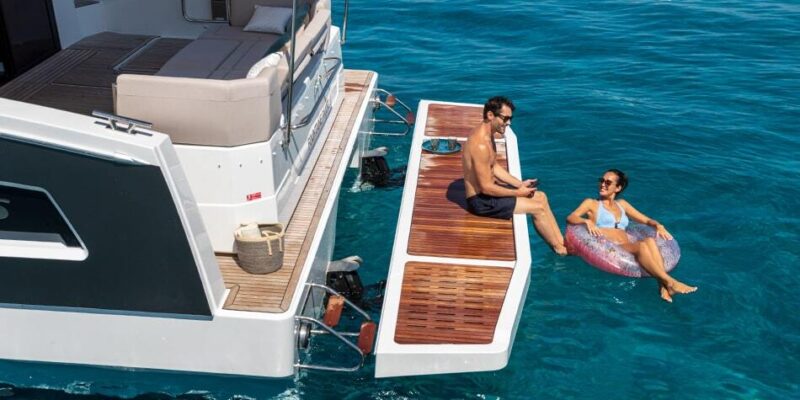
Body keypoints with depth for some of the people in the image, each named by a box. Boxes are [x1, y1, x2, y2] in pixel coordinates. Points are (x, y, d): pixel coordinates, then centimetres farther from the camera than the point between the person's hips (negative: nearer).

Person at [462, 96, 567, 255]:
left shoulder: (488, 135, 4)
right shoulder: (480, 145, -29)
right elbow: (486, 188, -26)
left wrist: (520, 184, 6)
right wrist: (517, 193, -14)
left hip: (488, 189, 10)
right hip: (481, 200, -10)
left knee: (541, 196, 11)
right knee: (538, 208, -8)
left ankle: (562, 242, 14)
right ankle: (560, 250, 12)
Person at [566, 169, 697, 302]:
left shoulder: (622, 204, 29)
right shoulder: (591, 203, 16)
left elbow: (646, 220, 27)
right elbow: (570, 218, 0)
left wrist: (658, 225, 4)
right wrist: (587, 221, -21)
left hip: (626, 248, 4)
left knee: (650, 241, -29)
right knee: (642, 245, -32)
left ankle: (663, 286, -44)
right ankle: (670, 282, -38)